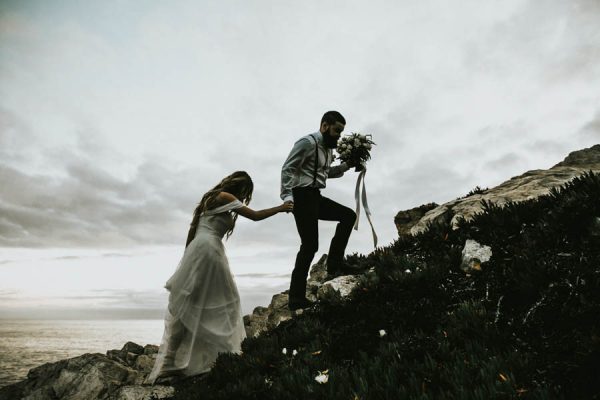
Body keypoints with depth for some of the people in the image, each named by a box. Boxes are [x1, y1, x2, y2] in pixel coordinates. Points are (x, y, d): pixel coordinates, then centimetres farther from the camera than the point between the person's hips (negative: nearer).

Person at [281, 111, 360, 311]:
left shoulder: (329, 148, 17)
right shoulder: (307, 142, -12)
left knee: (348, 215, 10)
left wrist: (346, 165, 15)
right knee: (310, 246, -10)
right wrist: (287, 197, -28)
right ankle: (296, 298, -2)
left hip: (315, 197, 9)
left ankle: (334, 261, 10)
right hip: (302, 196, -9)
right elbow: (287, 169, -18)